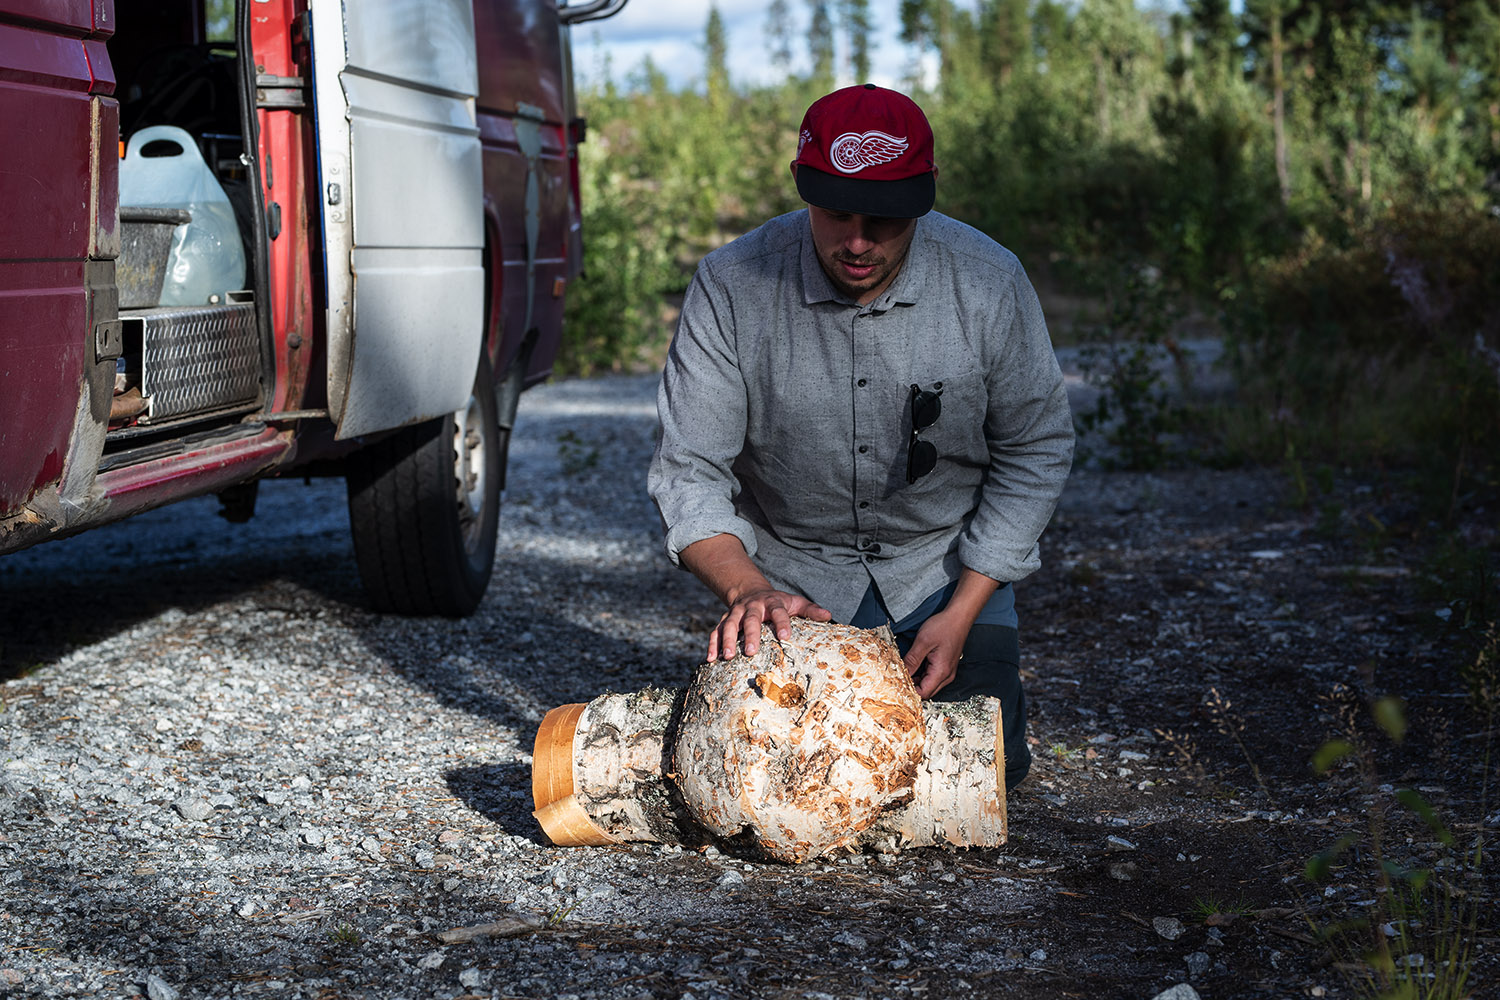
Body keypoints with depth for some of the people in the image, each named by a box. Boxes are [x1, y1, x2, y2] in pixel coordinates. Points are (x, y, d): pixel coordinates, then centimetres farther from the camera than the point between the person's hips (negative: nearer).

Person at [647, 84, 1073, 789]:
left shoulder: (989, 283, -18)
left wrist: (960, 614, -13)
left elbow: (1034, 449, -7)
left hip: (948, 563, 0)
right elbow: (689, 471, -16)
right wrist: (748, 592, -35)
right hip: (792, 574, 0)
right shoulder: (730, 287, -20)